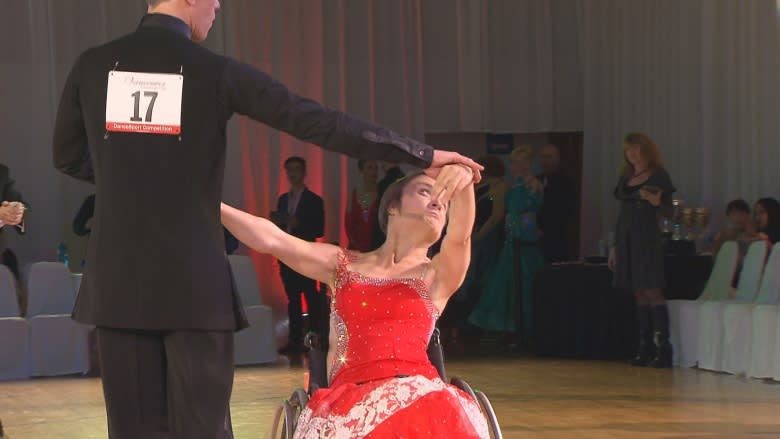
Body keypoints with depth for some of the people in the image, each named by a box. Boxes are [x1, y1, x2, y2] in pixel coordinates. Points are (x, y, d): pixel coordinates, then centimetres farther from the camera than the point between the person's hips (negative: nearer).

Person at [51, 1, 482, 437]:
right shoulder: (215, 71, -4)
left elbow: (68, 157, 19)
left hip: (118, 279, 3)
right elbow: (319, 122, -4)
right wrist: (422, 155, 2)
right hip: (193, 282, -3)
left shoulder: (92, 65, 5)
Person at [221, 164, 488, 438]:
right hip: (349, 403, 0)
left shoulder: (438, 275, 16)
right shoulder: (343, 265, 22)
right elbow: (270, 239, 11)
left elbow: (460, 238, -6)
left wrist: (464, 182, -27)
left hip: (418, 399, 0)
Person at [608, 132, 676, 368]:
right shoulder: (625, 178, 17)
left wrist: (655, 201, -25)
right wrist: (615, 246, 16)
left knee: (652, 291, -11)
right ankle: (645, 349, 6)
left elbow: (669, 207, -3)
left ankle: (663, 349, -13)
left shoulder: (658, 176, 0)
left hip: (648, 238, -6)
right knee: (639, 294, 5)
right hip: (626, 238, 6)